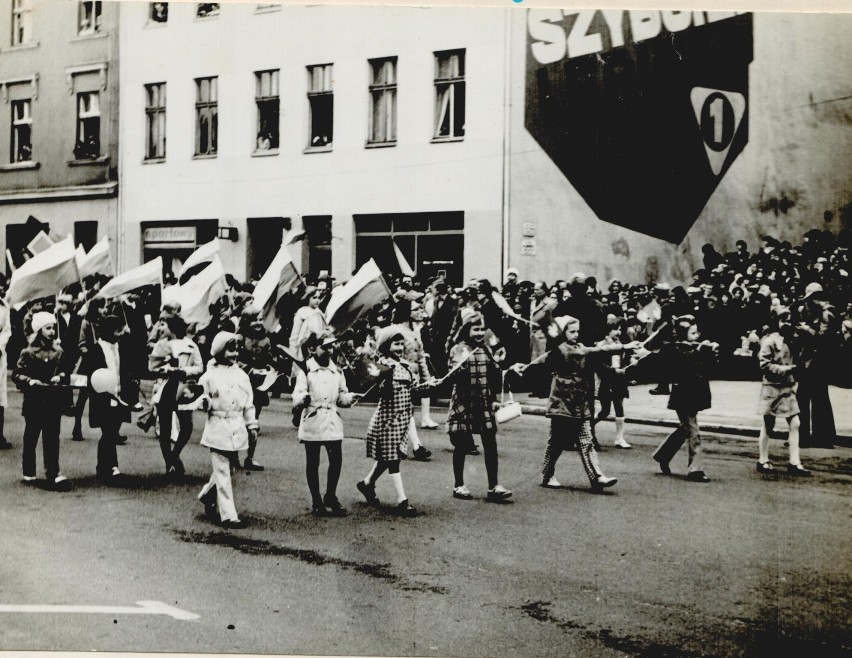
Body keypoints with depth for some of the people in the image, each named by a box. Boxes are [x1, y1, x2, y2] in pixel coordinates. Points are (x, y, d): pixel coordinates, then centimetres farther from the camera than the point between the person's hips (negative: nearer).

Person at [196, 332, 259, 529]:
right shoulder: (210, 375, -5)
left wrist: (251, 425, 13)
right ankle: (228, 515, -2)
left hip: (237, 430, 5)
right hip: (218, 429, -5)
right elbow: (201, 399, -1)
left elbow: (249, 403, 14)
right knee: (223, 473, -4)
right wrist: (204, 402, -24)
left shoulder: (241, 375, 8)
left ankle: (208, 495, 39)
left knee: (229, 468, 14)